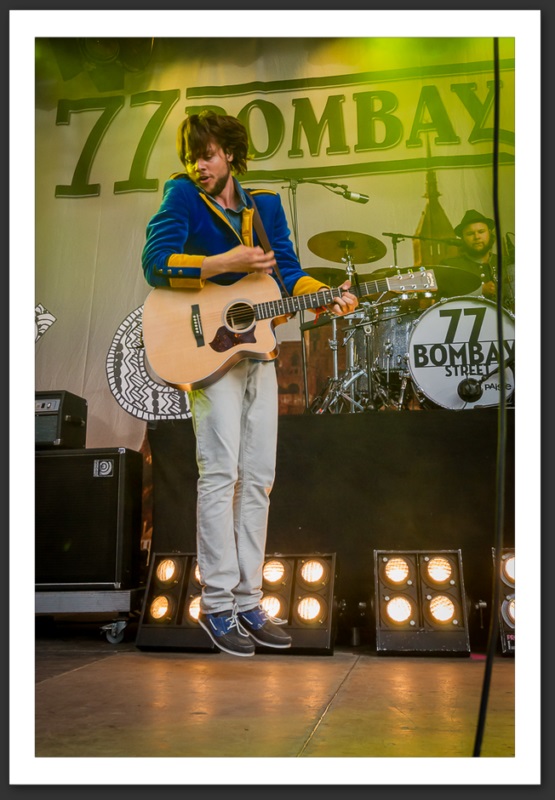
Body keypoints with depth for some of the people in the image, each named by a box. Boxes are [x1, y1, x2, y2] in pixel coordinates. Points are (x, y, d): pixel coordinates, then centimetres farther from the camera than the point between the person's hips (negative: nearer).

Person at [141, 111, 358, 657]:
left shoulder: (265, 203, 14)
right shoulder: (182, 194, -1)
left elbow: (286, 270, 9)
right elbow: (155, 263, -13)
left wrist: (329, 296, -9)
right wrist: (226, 263, -19)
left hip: (258, 350, 6)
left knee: (258, 478, 6)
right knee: (220, 475, -10)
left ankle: (247, 601, 16)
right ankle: (217, 605, 1)